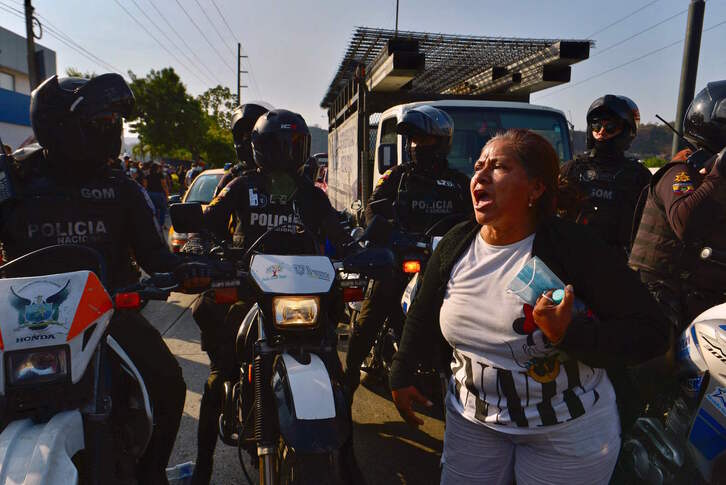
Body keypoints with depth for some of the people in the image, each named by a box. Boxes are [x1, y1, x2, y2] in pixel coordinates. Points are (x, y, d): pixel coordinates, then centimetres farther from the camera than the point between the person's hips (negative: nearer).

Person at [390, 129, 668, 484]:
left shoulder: (573, 246, -19)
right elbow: (423, 315, 8)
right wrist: (401, 376, 12)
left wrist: (569, 334, -33)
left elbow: (651, 332, -18)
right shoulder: (455, 244, -5)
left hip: (567, 434, -3)